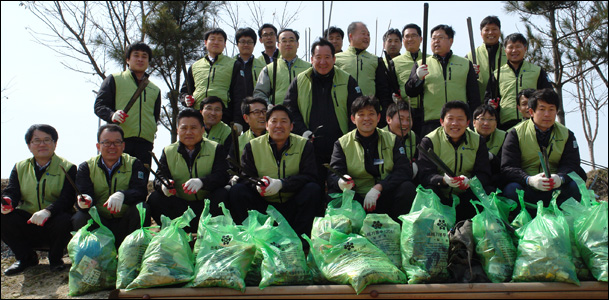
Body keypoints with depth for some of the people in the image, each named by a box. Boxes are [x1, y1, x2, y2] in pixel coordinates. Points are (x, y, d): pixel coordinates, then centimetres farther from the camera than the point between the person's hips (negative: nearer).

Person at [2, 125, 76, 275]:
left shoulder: (67, 168, 0)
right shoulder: (20, 167, 14)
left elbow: (67, 198, -14)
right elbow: (11, 192, 1)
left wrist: (48, 211, -34)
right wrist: (7, 202, -25)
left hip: (53, 221, -3)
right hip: (28, 222, 3)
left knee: (64, 220, -36)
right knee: (4, 218, -23)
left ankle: (55, 258, -3)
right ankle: (26, 258, 1)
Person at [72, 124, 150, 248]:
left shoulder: (134, 164, 5)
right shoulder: (86, 167, 8)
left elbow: (141, 191, -13)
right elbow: (85, 195, -7)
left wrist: (122, 195, -35)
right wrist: (86, 201, -34)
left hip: (125, 222, -1)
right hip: (98, 222, 1)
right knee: (79, 219, -28)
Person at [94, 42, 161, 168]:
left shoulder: (155, 90, 25)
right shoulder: (114, 80, 12)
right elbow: (99, 106, 5)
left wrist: (152, 132, 13)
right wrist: (112, 115, -15)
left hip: (145, 143, 4)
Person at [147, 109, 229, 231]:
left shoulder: (215, 149, 4)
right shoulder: (168, 152, 12)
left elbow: (222, 175, -11)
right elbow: (160, 177, 1)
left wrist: (202, 182, -33)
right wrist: (163, 185, -27)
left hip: (206, 205, -2)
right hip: (179, 205, 2)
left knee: (222, 195, -31)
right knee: (154, 199, -21)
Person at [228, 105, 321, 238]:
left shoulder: (304, 145, 3)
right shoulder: (253, 146, 6)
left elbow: (309, 176, -9)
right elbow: (245, 177, -1)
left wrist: (281, 183, -24)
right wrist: (257, 185, -26)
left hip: (292, 206, 0)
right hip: (263, 206, 0)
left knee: (313, 189, -27)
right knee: (237, 191, -22)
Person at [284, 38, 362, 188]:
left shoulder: (347, 81, 6)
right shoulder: (300, 81, 9)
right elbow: (290, 109, 8)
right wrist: (302, 131, -6)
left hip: (340, 148, -1)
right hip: (310, 148, 1)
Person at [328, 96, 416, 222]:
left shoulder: (391, 140, 10)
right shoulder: (342, 144, 9)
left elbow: (404, 171, -4)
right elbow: (333, 175, -2)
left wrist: (378, 188, -19)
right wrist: (340, 182, -29)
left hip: (386, 198, 1)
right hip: (356, 200, -1)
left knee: (407, 188, -27)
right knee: (334, 194, -30)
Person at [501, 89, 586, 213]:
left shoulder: (566, 134, 12)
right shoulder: (516, 133, 1)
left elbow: (571, 165, 0)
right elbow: (508, 168, -8)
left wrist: (560, 178, -26)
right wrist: (530, 180, -29)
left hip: (556, 189, 2)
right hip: (526, 188, -2)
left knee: (575, 187, -27)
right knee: (512, 189, -33)